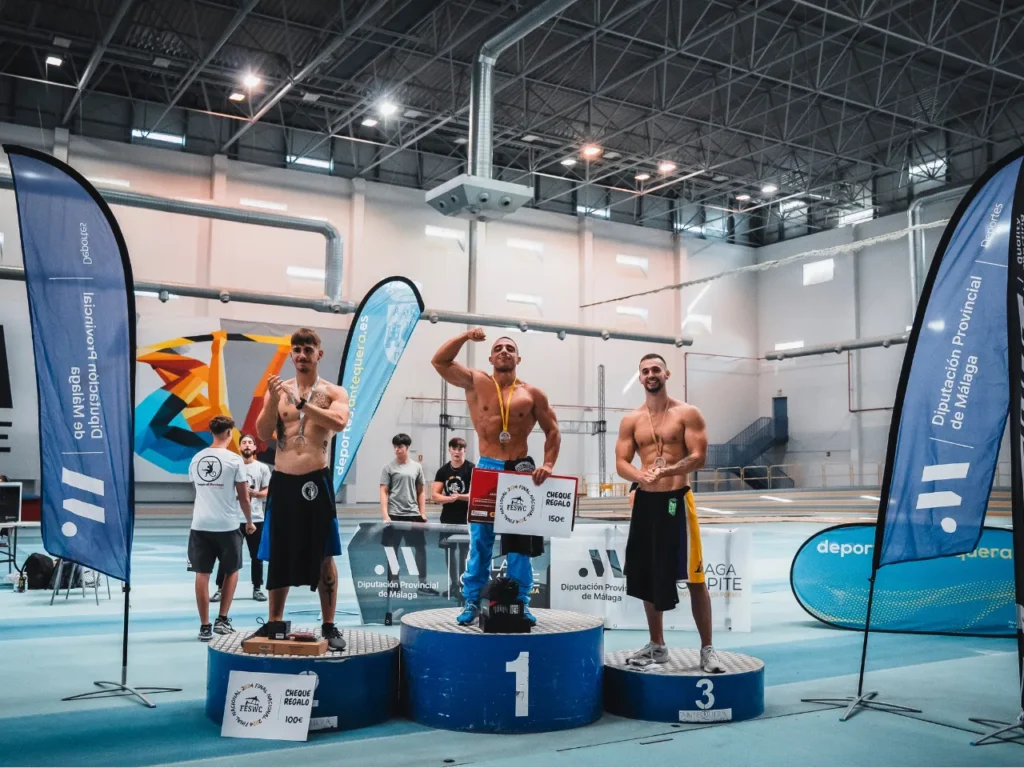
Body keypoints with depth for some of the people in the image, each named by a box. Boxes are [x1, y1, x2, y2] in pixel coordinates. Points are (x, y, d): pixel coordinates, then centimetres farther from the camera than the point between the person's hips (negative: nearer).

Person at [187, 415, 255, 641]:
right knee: (232, 571, 16)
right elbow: (243, 497, -4)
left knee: (202, 574, 6)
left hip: (200, 524, 3)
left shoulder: (196, 459, 7)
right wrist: (249, 521, 12)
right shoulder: (234, 459, -6)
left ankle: (205, 627, 7)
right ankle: (222, 620, 13)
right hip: (227, 525, -3)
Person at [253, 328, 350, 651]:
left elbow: (339, 423, -18)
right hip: (282, 482, 3)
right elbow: (263, 434, 0)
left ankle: (329, 627, 8)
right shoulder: (278, 390, 9)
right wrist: (273, 401, -16)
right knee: (277, 555, 11)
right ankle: (274, 622, 23)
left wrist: (301, 403, -20)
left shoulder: (334, 392, 2)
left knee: (324, 558, 1)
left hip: (316, 482, -3)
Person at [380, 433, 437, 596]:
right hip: (394, 515, -3)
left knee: (420, 548, 3)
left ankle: (422, 583, 10)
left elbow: (421, 491, 12)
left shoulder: (417, 467, 8)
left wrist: (422, 513, 5)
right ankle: (392, 583, 13)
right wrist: (385, 515, -12)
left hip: (413, 515, 3)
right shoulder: (388, 467, -1)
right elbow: (383, 492, -4)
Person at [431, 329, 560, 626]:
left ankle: (521, 603, 13)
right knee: (480, 540, 3)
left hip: (521, 470, 1)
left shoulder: (532, 394, 4)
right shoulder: (476, 383, 4)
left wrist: (548, 464, -6)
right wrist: (466, 336, -8)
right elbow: (439, 361, 0)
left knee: (519, 540, 5)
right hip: (487, 469, 0)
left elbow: (552, 432, 7)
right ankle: (472, 602, 11)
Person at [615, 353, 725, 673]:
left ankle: (707, 649, 9)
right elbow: (621, 463, 3)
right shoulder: (631, 420, 8)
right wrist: (640, 476, -20)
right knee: (646, 576, 10)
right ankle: (657, 646, 24)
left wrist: (668, 471, -27)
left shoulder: (687, 414, -2)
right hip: (644, 501, 4)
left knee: (694, 578, -2)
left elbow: (699, 457, -10)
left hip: (677, 500, -4)